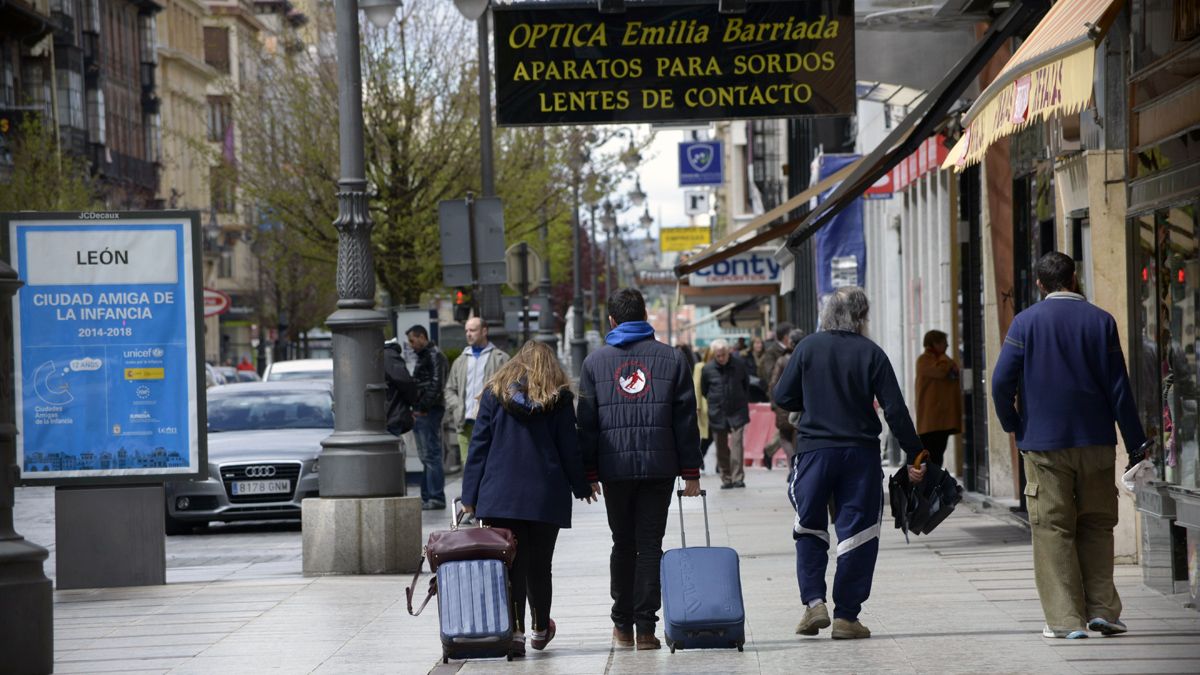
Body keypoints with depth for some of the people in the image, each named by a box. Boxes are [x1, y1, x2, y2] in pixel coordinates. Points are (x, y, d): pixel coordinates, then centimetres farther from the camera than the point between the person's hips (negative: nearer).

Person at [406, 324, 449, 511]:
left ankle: (437, 498, -10)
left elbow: (436, 384, -19)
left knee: (432, 455, -10)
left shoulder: (435, 356, -10)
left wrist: (423, 408, -19)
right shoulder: (423, 356, 22)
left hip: (429, 412, -10)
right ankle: (427, 497, 13)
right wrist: (415, 408, 13)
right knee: (425, 457, 11)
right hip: (421, 413, 10)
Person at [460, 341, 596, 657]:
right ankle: (540, 629, 27)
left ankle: (514, 631, -8)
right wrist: (581, 486, 17)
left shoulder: (494, 392, 5)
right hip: (546, 497, 1)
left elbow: (479, 445, 2)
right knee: (539, 566, 12)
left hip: (500, 496, 0)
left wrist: (470, 495, 3)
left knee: (509, 565, -1)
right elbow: (569, 448, 5)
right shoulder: (559, 397, 5)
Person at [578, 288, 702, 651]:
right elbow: (686, 419, 3)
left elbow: (587, 423, 4)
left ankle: (623, 624, 15)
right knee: (650, 545, 1)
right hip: (659, 466, -1)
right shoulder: (671, 358, 4)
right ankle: (646, 627, -2)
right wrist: (691, 471, 7)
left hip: (615, 468, 1)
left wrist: (588, 472, 8)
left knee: (623, 545, 12)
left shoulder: (595, 361, 5)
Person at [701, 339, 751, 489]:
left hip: (737, 413, -1)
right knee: (721, 448, 5)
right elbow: (704, 391, 12)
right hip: (717, 414, 1)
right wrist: (714, 402, 10)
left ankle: (738, 478, -12)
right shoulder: (708, 369, -3)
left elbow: (747, 385, 13)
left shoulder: (740, 365, -2)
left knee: (737, 444, -13)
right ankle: (726, 479, 13)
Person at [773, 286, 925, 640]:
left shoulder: (808, 348, -1)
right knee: (857, 533, 5)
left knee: (809, 529, 15)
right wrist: (915, 455, 2)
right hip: (861, 452, -1)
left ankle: (814, 602, 1)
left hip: (814, 451, 1)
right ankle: (846, 616, 5)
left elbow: (783, 397, 3)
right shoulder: (871, 353, -3)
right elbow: (895, 410, -5)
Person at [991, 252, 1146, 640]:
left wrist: (1013, 426, 9)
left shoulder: (1026, 322, -2)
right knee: (1097, 526, 13)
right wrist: (1135, 443, 5)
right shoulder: (1100, 321, 1)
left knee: (1052, 529, 2)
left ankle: (1066, 619, -2)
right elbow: (1118, 387, 1)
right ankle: (1101, 609, 6)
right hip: (1096, 442, 1)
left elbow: (1002, 382, -7)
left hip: (1044, 443, -1)